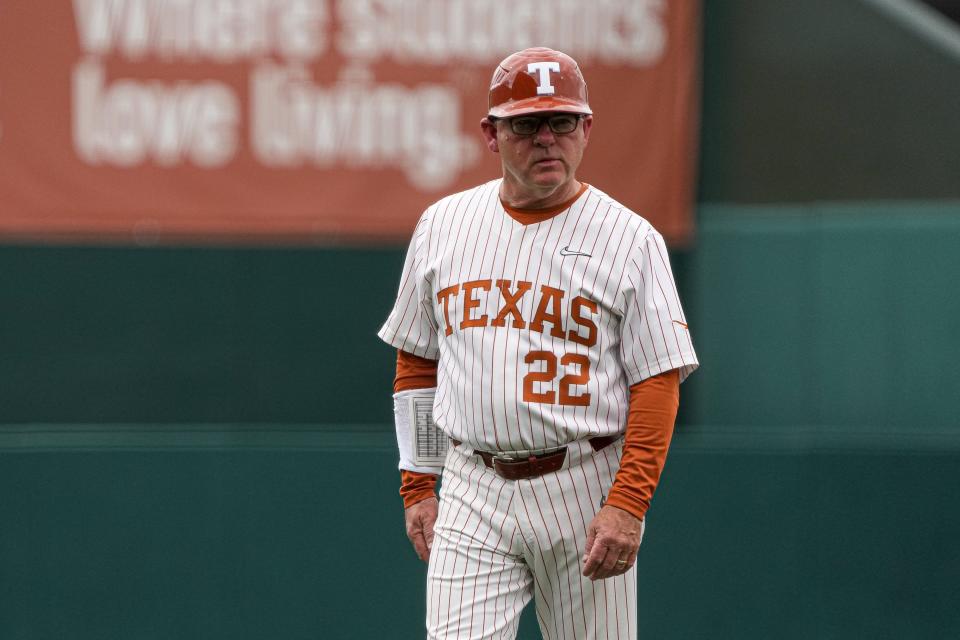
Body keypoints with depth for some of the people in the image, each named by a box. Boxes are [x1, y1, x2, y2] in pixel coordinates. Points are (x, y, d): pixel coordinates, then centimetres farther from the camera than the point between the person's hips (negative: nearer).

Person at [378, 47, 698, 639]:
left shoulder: (630, 240, -3)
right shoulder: (443, 225, 9)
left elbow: (659, 384, -7)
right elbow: (417, 363, 17)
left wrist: (628, 504, -17)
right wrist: (417, 487, 12)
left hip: (586, 496, -2)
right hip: (473, 494, 2)